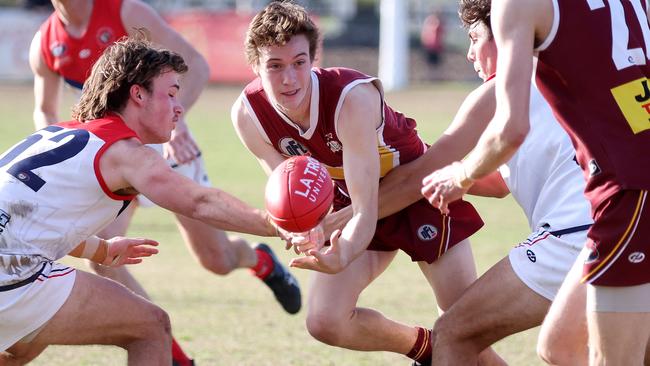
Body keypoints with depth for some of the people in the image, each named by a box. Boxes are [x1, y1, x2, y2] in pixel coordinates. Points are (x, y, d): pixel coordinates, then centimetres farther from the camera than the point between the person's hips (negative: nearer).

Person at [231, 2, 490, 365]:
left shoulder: (354, 98, -36)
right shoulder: (248, 115, -21)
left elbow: (366, 211, -39)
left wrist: (341, 257, -61)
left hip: (419, 189, -5)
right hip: (349, 203, 5)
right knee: (325, 322, -7)